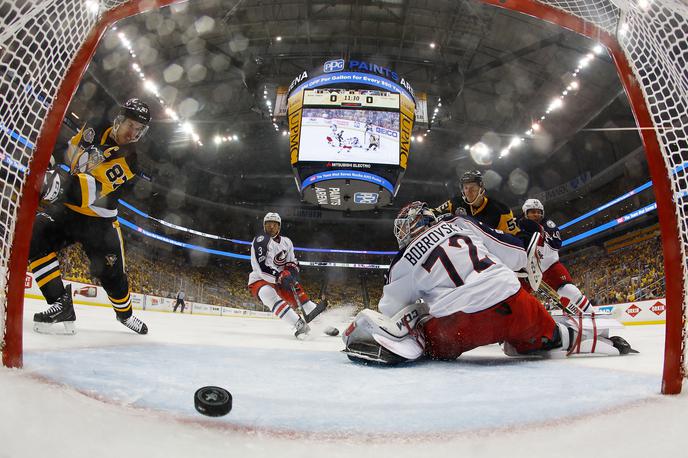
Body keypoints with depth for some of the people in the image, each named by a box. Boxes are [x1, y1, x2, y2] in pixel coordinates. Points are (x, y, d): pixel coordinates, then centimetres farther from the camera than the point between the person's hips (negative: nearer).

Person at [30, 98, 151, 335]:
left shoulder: (128, 161, -15)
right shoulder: (94, 131, -2)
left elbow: (94, 191, -30)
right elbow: (66, 151, 15)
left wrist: (62, 183, -47)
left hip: (98, 219, -3)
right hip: (65, 207, 3)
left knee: (113, 274, 1)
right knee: (34, 236, -26)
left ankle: (125, 313, 33)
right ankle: (61, 304, -22)